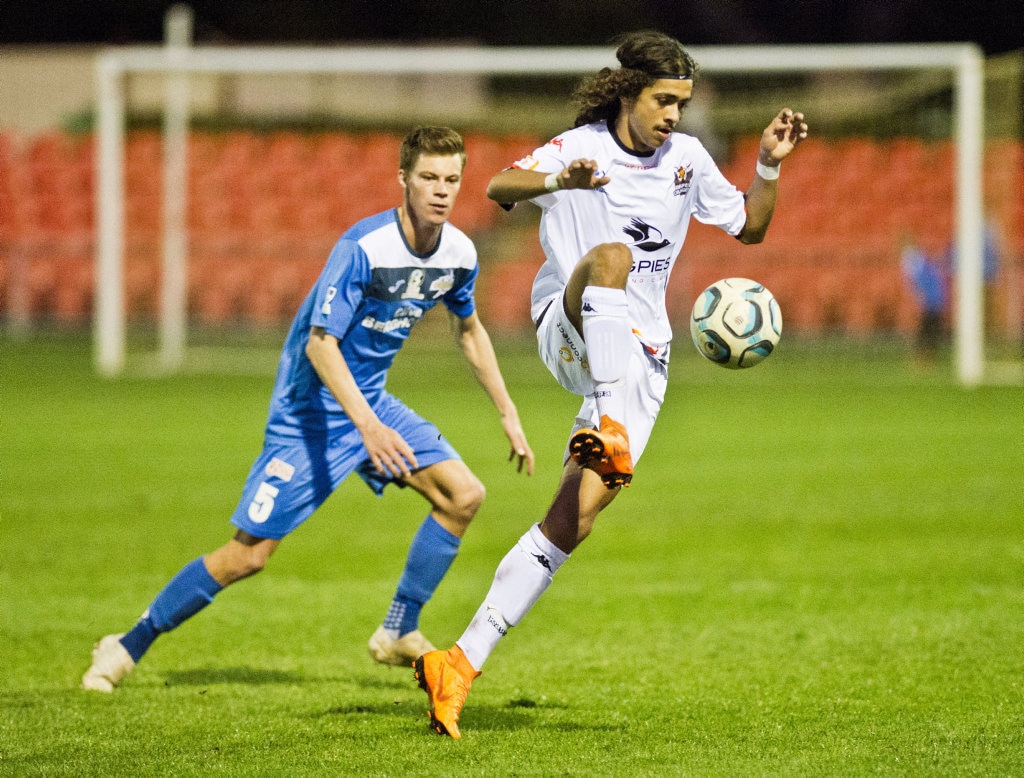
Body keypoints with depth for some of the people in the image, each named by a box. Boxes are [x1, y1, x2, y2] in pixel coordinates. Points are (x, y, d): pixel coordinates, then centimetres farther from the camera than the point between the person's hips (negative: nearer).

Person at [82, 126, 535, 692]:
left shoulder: (458, 254, -3)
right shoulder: (363, 247, -26)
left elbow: (469, 330, 17)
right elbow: (320, 344, -29)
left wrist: (508, 415, 18)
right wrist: (367, 424, -41)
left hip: (371, 400, 7)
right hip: (313, 406, -7)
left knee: (463, 495, -10)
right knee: (247, 555, -9)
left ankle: (398, 635, 3)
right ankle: (128, 646, 6)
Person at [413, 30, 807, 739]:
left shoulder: (687, 157, 10)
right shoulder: (580, 148, -6)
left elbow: (750, 228, 20)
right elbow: (499, 187, -24)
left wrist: (769, 166, 2)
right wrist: (559, 181, -45)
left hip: (640, 357, 4)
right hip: (567, 330, -4)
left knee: (574, 520, -7)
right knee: (610, 255, -37)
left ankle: (463, 662, -3)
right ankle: (609, 431, -55)